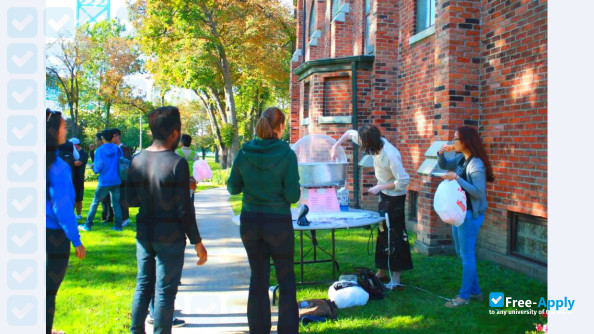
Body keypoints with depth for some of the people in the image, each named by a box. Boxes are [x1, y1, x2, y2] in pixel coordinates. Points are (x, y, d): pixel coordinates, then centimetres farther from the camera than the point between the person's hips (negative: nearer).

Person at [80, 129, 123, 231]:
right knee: (116, 203, 9)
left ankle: (88, 225, 10)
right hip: (116, 181, 3)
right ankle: (118, 225, 6)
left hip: (104, 182, -3)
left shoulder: (99, 150, -7)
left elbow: (97, 168, -8)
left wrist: (93, 167, 14)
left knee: (95, 202, 7)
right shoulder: (117, 149, 2)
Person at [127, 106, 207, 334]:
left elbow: (131, 200, 6)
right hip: (170, 236, -6)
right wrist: (197, 242, -6)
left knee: (143, 285, 17)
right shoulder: (177, 163, -16)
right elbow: (184, 210, -15)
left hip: (144, 233, 6)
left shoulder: (137, 160, 2)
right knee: (165, 291, 4)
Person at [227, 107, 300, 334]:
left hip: (250, 222, 3)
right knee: (286, 279, 11)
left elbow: (233, 188, 5)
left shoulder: (244, 153, -3)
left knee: (258, 277, 15)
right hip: (278, 223, -3)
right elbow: (292, 196, -14)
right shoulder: (286, 154, -13)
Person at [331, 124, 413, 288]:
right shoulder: (377, 144, -7)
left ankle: (395, 279, 2)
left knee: (394, 235, -5)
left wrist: (379, 187, -22)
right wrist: (335, 146, 0)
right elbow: (350, 133, 7)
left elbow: (403, 181, -28)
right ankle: (382, 272, 29)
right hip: (384, 194, 9)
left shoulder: (390, 155, -30)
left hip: (395, 196, -9)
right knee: (383, 232, 16)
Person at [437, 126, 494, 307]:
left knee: (467, 255, 0)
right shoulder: (460, 158, 4)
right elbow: (444, 165, 21)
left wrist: (457, 178, -28)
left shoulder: (476, 164, -20)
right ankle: (475, 291, 29)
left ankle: (464, 296, 12)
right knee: (461, 252, 17)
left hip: (470, 214, -9)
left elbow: (478, 192, -24)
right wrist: (441, 153, 1)